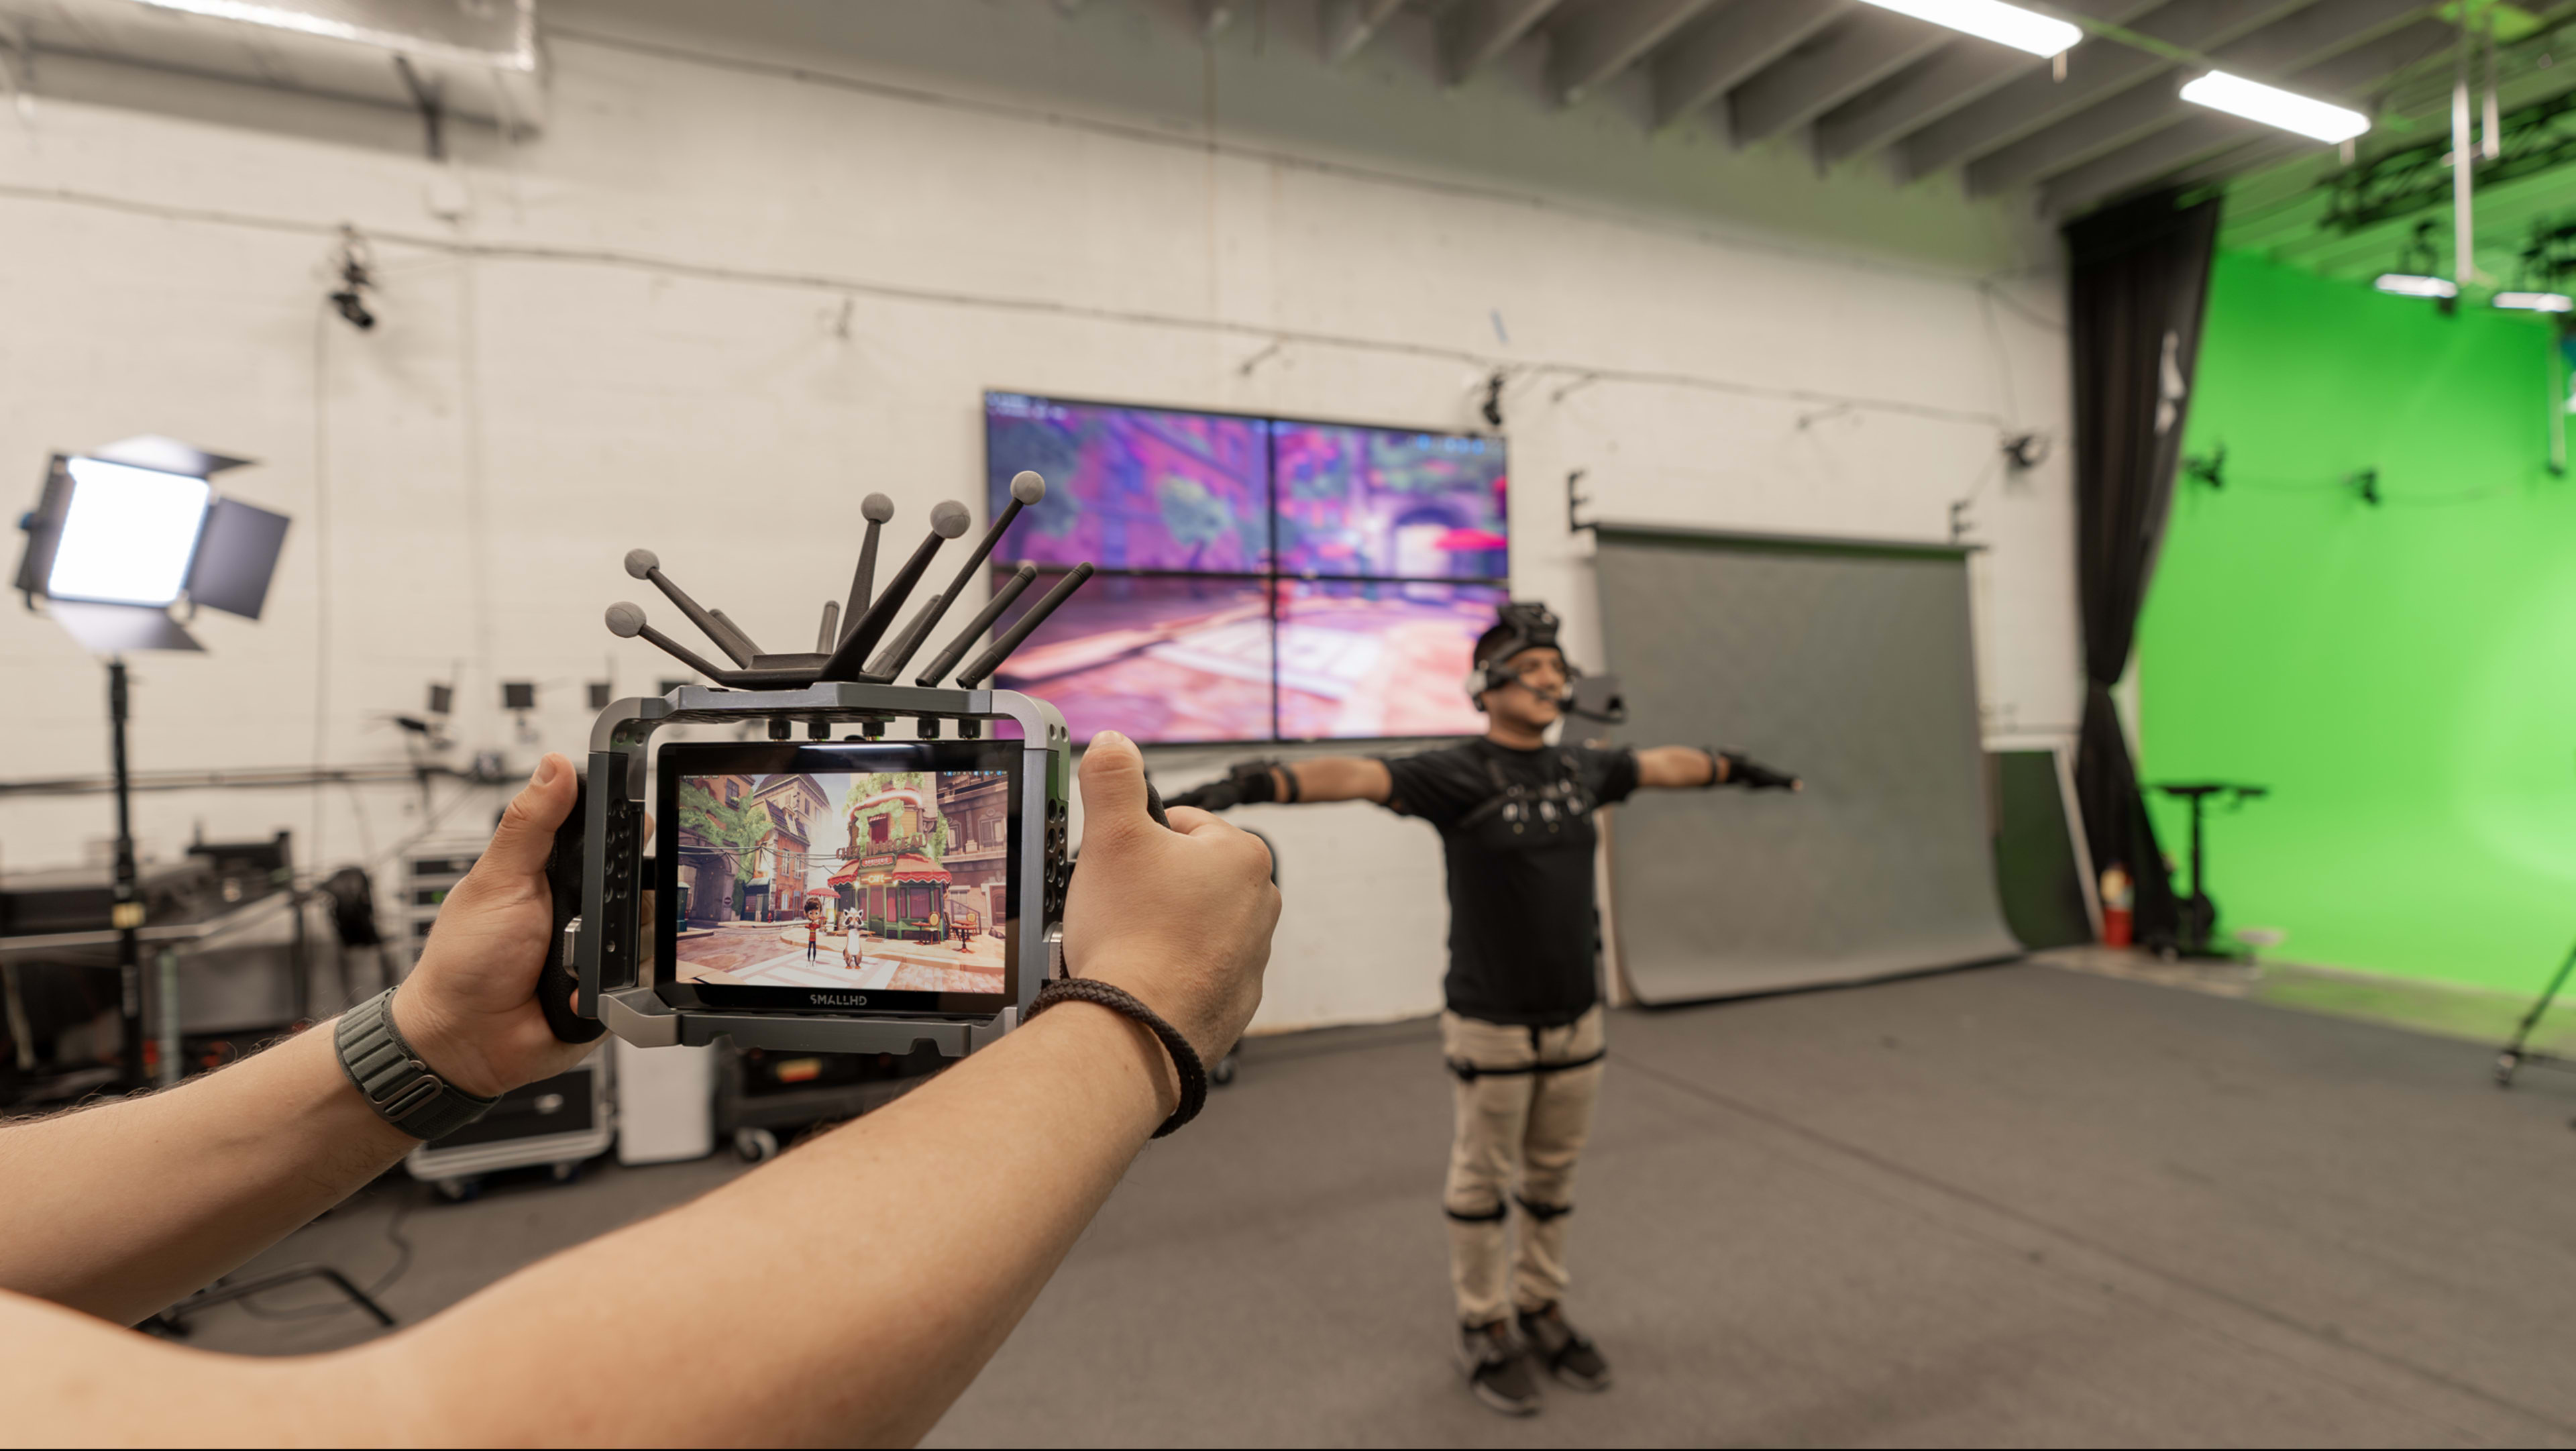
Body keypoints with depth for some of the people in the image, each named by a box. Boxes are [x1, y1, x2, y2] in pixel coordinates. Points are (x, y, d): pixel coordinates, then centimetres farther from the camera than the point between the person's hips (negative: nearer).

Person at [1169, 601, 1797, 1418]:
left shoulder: (1582, 769, 5)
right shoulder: (1455, 775, -14)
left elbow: (1668, 764, 22)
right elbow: (1357, 776, -30)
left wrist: (1734, 769, 35)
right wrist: (1259, 783, -46)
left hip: (1577, 1020, 6)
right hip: (1491, 1027, -5)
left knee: (1552, 1178, 18)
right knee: (1482, 1183, 11)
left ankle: (1540, 1309, 37)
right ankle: (1484, 1329, 29)